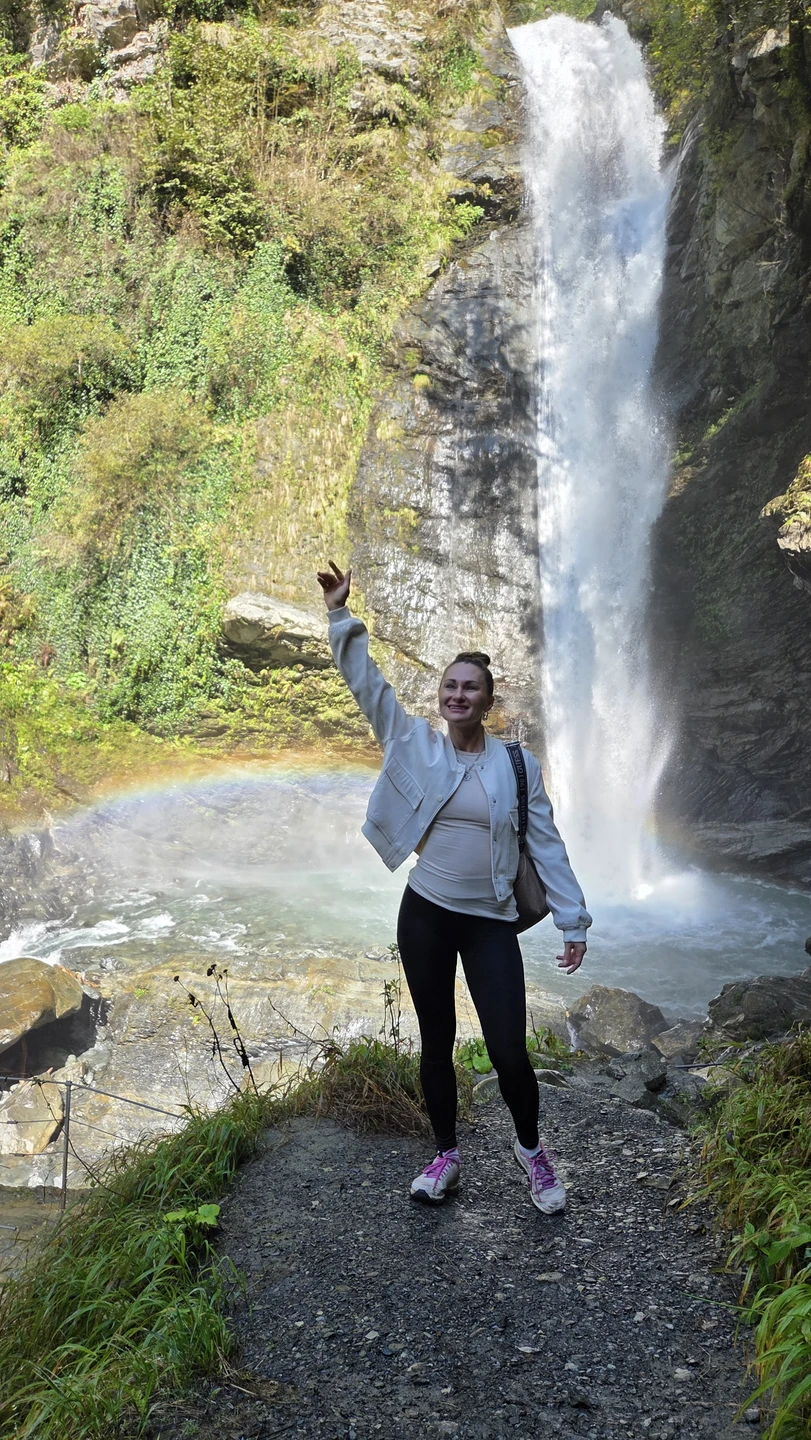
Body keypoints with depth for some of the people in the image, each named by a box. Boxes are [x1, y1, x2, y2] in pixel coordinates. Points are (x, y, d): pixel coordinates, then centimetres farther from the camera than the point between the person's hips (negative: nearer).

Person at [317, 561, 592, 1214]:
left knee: (510, 1053, -3)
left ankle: (531, 1148, 27)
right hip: (425, 915, 1)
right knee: (437, 1042, 14)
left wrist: (573, 921, -3)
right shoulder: (416, 744, -1)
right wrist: (340, 612, -11)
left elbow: (546, 844, -1)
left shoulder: (518, 764, -3)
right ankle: (446, 1155, 34)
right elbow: (367, 682, -4)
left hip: (491, 924, -1)